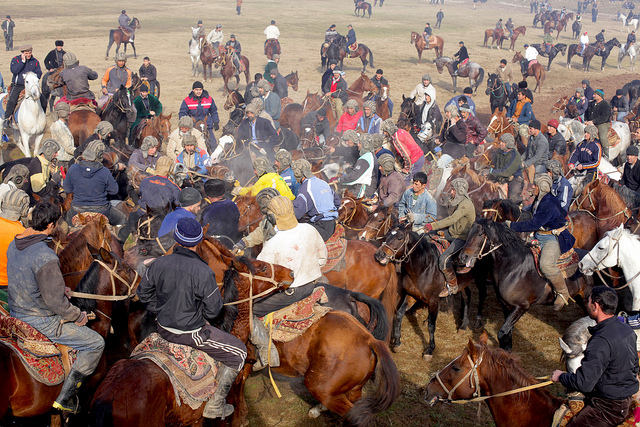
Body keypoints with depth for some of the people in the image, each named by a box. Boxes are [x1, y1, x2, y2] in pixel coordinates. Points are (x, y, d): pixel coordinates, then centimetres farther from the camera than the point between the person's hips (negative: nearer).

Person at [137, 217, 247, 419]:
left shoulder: (159, 263, -10)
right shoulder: (204, 272, -24)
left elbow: (144, 294, 4)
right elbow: (213, 308, -14)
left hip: (163, 328, 7)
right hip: (191, 333, -7)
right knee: (238, 353, 10)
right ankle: (215, 406, 15)